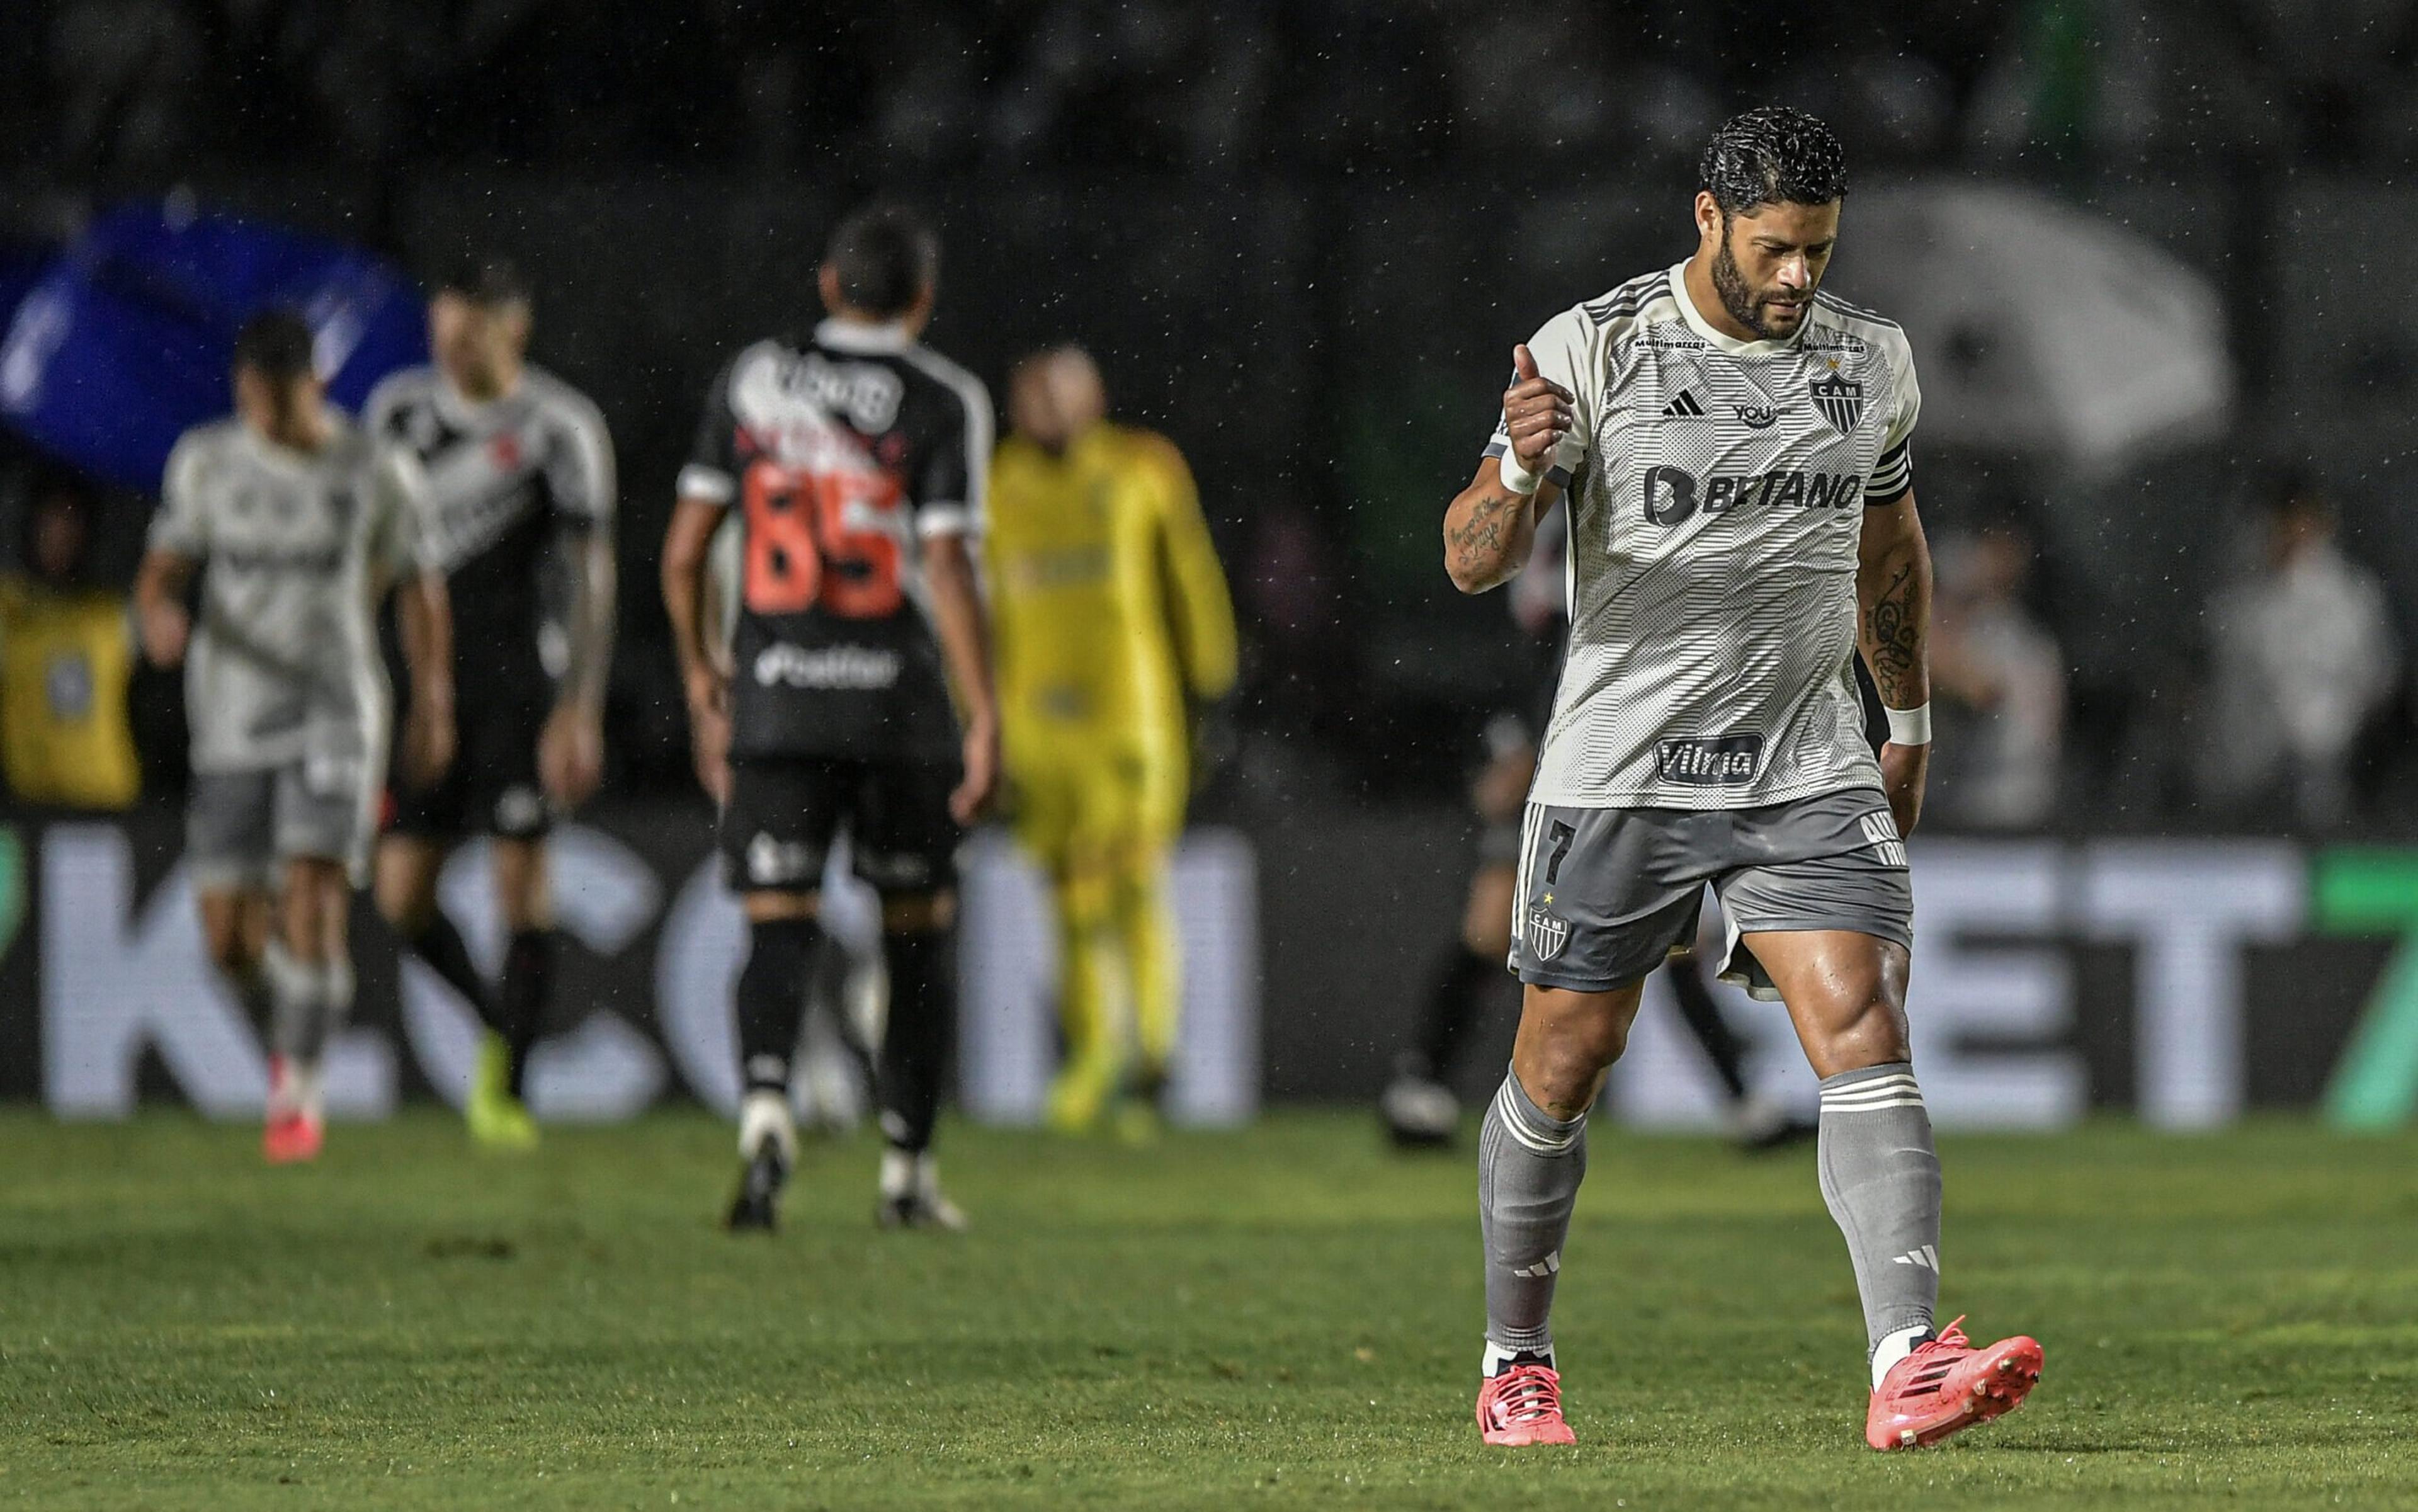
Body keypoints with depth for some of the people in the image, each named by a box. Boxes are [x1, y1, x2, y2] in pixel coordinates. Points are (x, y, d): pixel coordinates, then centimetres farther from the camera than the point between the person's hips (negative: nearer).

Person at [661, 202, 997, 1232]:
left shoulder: (753, 381, 6)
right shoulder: (942, 402, -4)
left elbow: (685, 551, 6)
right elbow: (949, 569, -12)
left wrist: (701, 680, 19)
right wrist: (984, 720, -10)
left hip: (775, 696, 2)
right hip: (900, 702, -2)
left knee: (779, 925, -1)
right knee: (917, 934, 12)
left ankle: (766, 1100, -28)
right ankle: (907, 1168, 14)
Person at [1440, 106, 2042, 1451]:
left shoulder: (1873, 360, 6)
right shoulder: (1592, 350, -7)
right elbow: (1471, 561, -11)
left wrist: (1911, 727, 28)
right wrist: (1518, 472, -32)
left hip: (1808, 773, 2)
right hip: (1619, 774, -2)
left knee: (1868, 1039, -15)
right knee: (1562, 1071, 6)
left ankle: (1910, 1368, -25)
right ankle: (1518, 1363, 26)